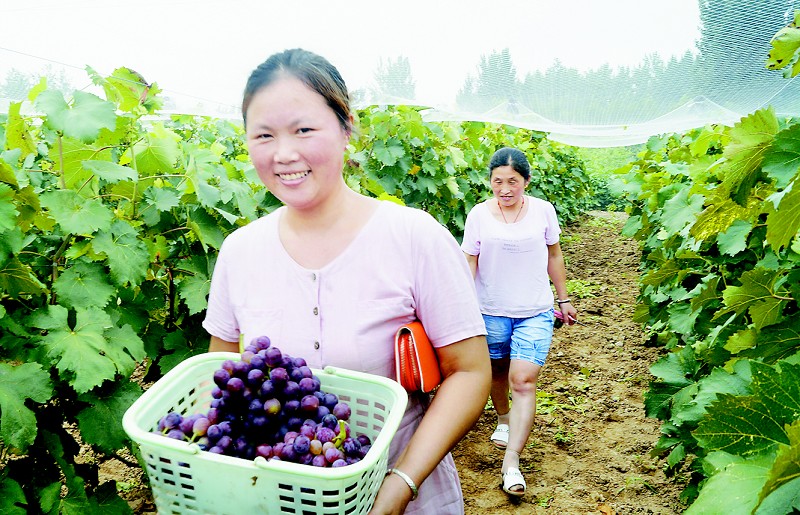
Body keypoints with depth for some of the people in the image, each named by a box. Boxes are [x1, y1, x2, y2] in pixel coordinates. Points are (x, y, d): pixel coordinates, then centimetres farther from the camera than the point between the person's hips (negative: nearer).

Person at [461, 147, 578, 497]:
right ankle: (503, 418, 49)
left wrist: (563, 299, 13)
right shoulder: (479, 215, -6)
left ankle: (511, 462, -8)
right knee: (497, 370, 19)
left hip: (535, 312, -1)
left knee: (524, 382, -11)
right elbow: (469, 262, -5)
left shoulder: (543, 211, -3)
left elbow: (554, 256, 9)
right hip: (491, 310, 1)